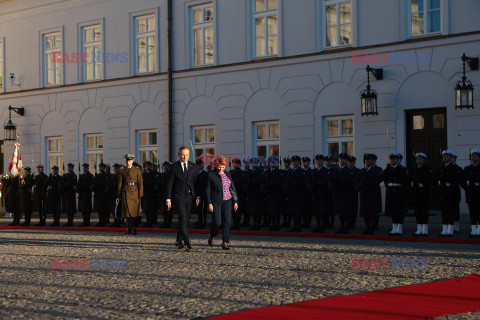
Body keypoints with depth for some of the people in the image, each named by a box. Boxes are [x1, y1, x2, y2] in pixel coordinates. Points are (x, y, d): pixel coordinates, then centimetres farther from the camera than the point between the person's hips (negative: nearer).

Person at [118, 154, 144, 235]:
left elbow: (140, 182, 4)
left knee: (135, 211, 1)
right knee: (127, 211, -6)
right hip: (125, 192, 0)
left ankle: (134, 229, 11)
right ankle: (129, 229, -6)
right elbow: (120, 183, 11)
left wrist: (140, 194, -3)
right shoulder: (122, 171, 10)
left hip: (134, 191, 0)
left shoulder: (137, 170, 8)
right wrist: (119, 194, 6)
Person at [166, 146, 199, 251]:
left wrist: (197, 196, 2)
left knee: (186, 220, 10)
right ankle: (187, 244, -20)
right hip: (178, 197, -4)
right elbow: (169, 184, -1)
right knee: (183, 219, -15)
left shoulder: (193, 166, 9)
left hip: (189, 196, 4)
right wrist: (168, 199, -6)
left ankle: (179, 241, 29)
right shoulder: (174, 167, -1)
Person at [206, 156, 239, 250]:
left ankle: (225, 243, -6)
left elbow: (232, 188, 13)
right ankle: (212, 236, 24)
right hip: (216, 201, -3)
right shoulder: (211, 175, -3)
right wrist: (209, 203, -10)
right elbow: (207, 190, -4)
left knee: (227, 221, -7)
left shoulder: (227, 174, 9)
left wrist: (235, 201, 8)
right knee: (217, 222, -8)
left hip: (227, 201, 3)